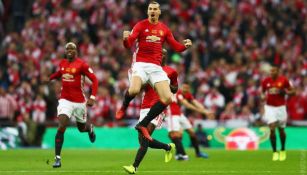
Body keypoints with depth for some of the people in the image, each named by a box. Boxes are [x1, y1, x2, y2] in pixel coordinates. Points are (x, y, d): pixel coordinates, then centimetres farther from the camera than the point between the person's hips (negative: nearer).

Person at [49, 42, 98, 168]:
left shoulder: (81, 65, -12)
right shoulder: (62, 63, 4)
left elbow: (94, 79, -11)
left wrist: (92, 97, -19)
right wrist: (50, 78, 19)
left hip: (79, 101, -2)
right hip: (65, 100, 2)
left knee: (82, 128, 16)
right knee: (61, 127, -15)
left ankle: (90, 128, 57)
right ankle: (57, 158, -13)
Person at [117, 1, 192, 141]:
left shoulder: (164, 29, 12)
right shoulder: (141, 25, 1)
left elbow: (176, 47, 13)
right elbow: (128, 45, -7)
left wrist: (185, 45, -8)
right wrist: (126, 38, -30)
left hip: (156, 67, 4)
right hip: (140, 64, -4)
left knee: (167, 99, -11)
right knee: (134, 90, -33)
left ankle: (143, 124, 3)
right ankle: (123, 107, 4)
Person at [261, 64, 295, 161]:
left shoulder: (284, 80, -6)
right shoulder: (266, 81, -2)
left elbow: (293, 91, 2)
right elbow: (262, 92, 14)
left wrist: (285, 92, -18)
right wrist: (263, 96, -8)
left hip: (281, 107, 0)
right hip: (270, 107, 0)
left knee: (281, 130, 9)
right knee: (272, 129, -12)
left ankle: (283, 150, 30)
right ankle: (275, 152, -3)